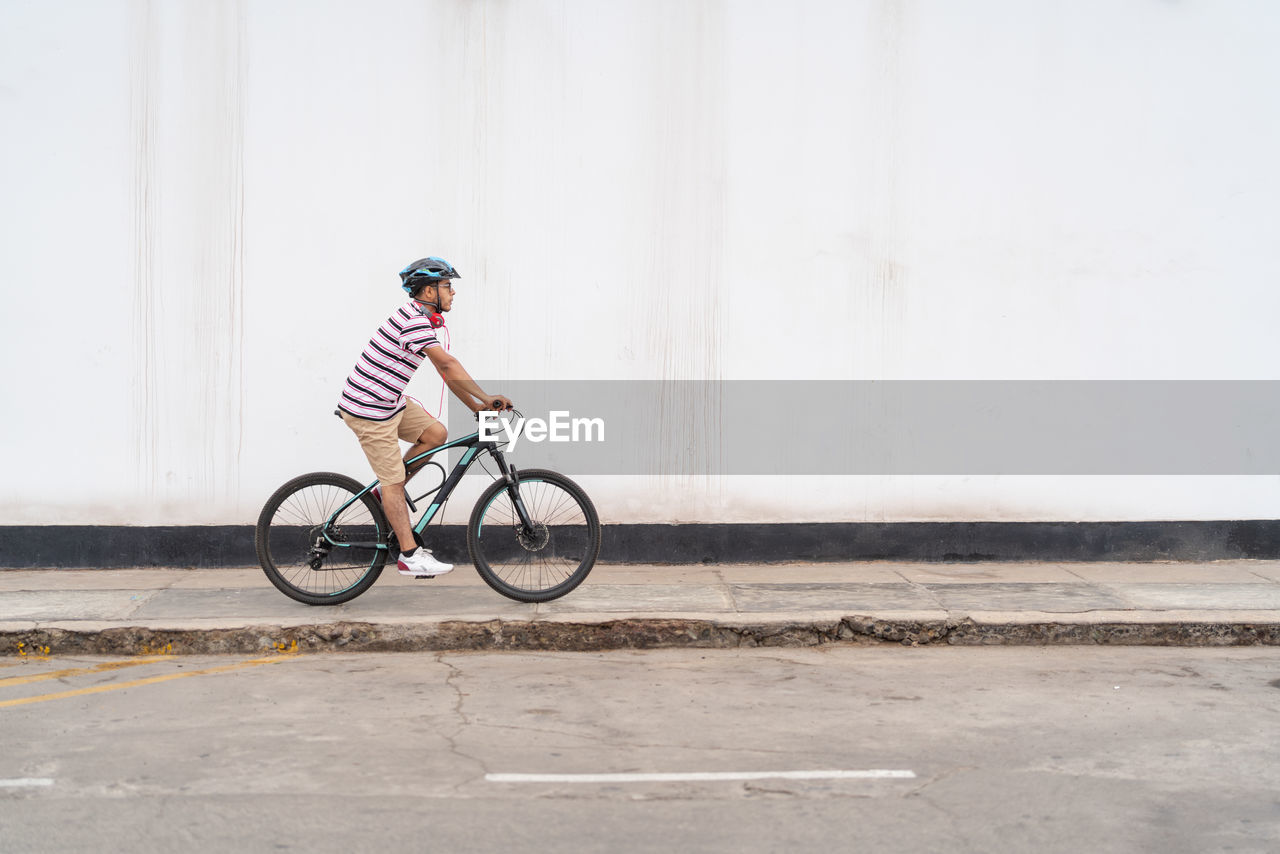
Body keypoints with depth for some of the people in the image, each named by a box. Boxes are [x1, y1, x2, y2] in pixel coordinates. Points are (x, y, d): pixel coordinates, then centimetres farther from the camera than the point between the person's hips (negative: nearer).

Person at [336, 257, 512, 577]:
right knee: (394, 481, -5)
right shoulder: (412, 320, -23)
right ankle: (410, 555, 0)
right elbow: (448, 364, -28)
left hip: (391, 402, 9)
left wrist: (476, 406, 6)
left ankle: (386, 491, 14)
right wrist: (487, 397, -25)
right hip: (368, 409, -9)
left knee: (436, 433, 3)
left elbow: (445, 370, 11)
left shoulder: (421, 319, 10)